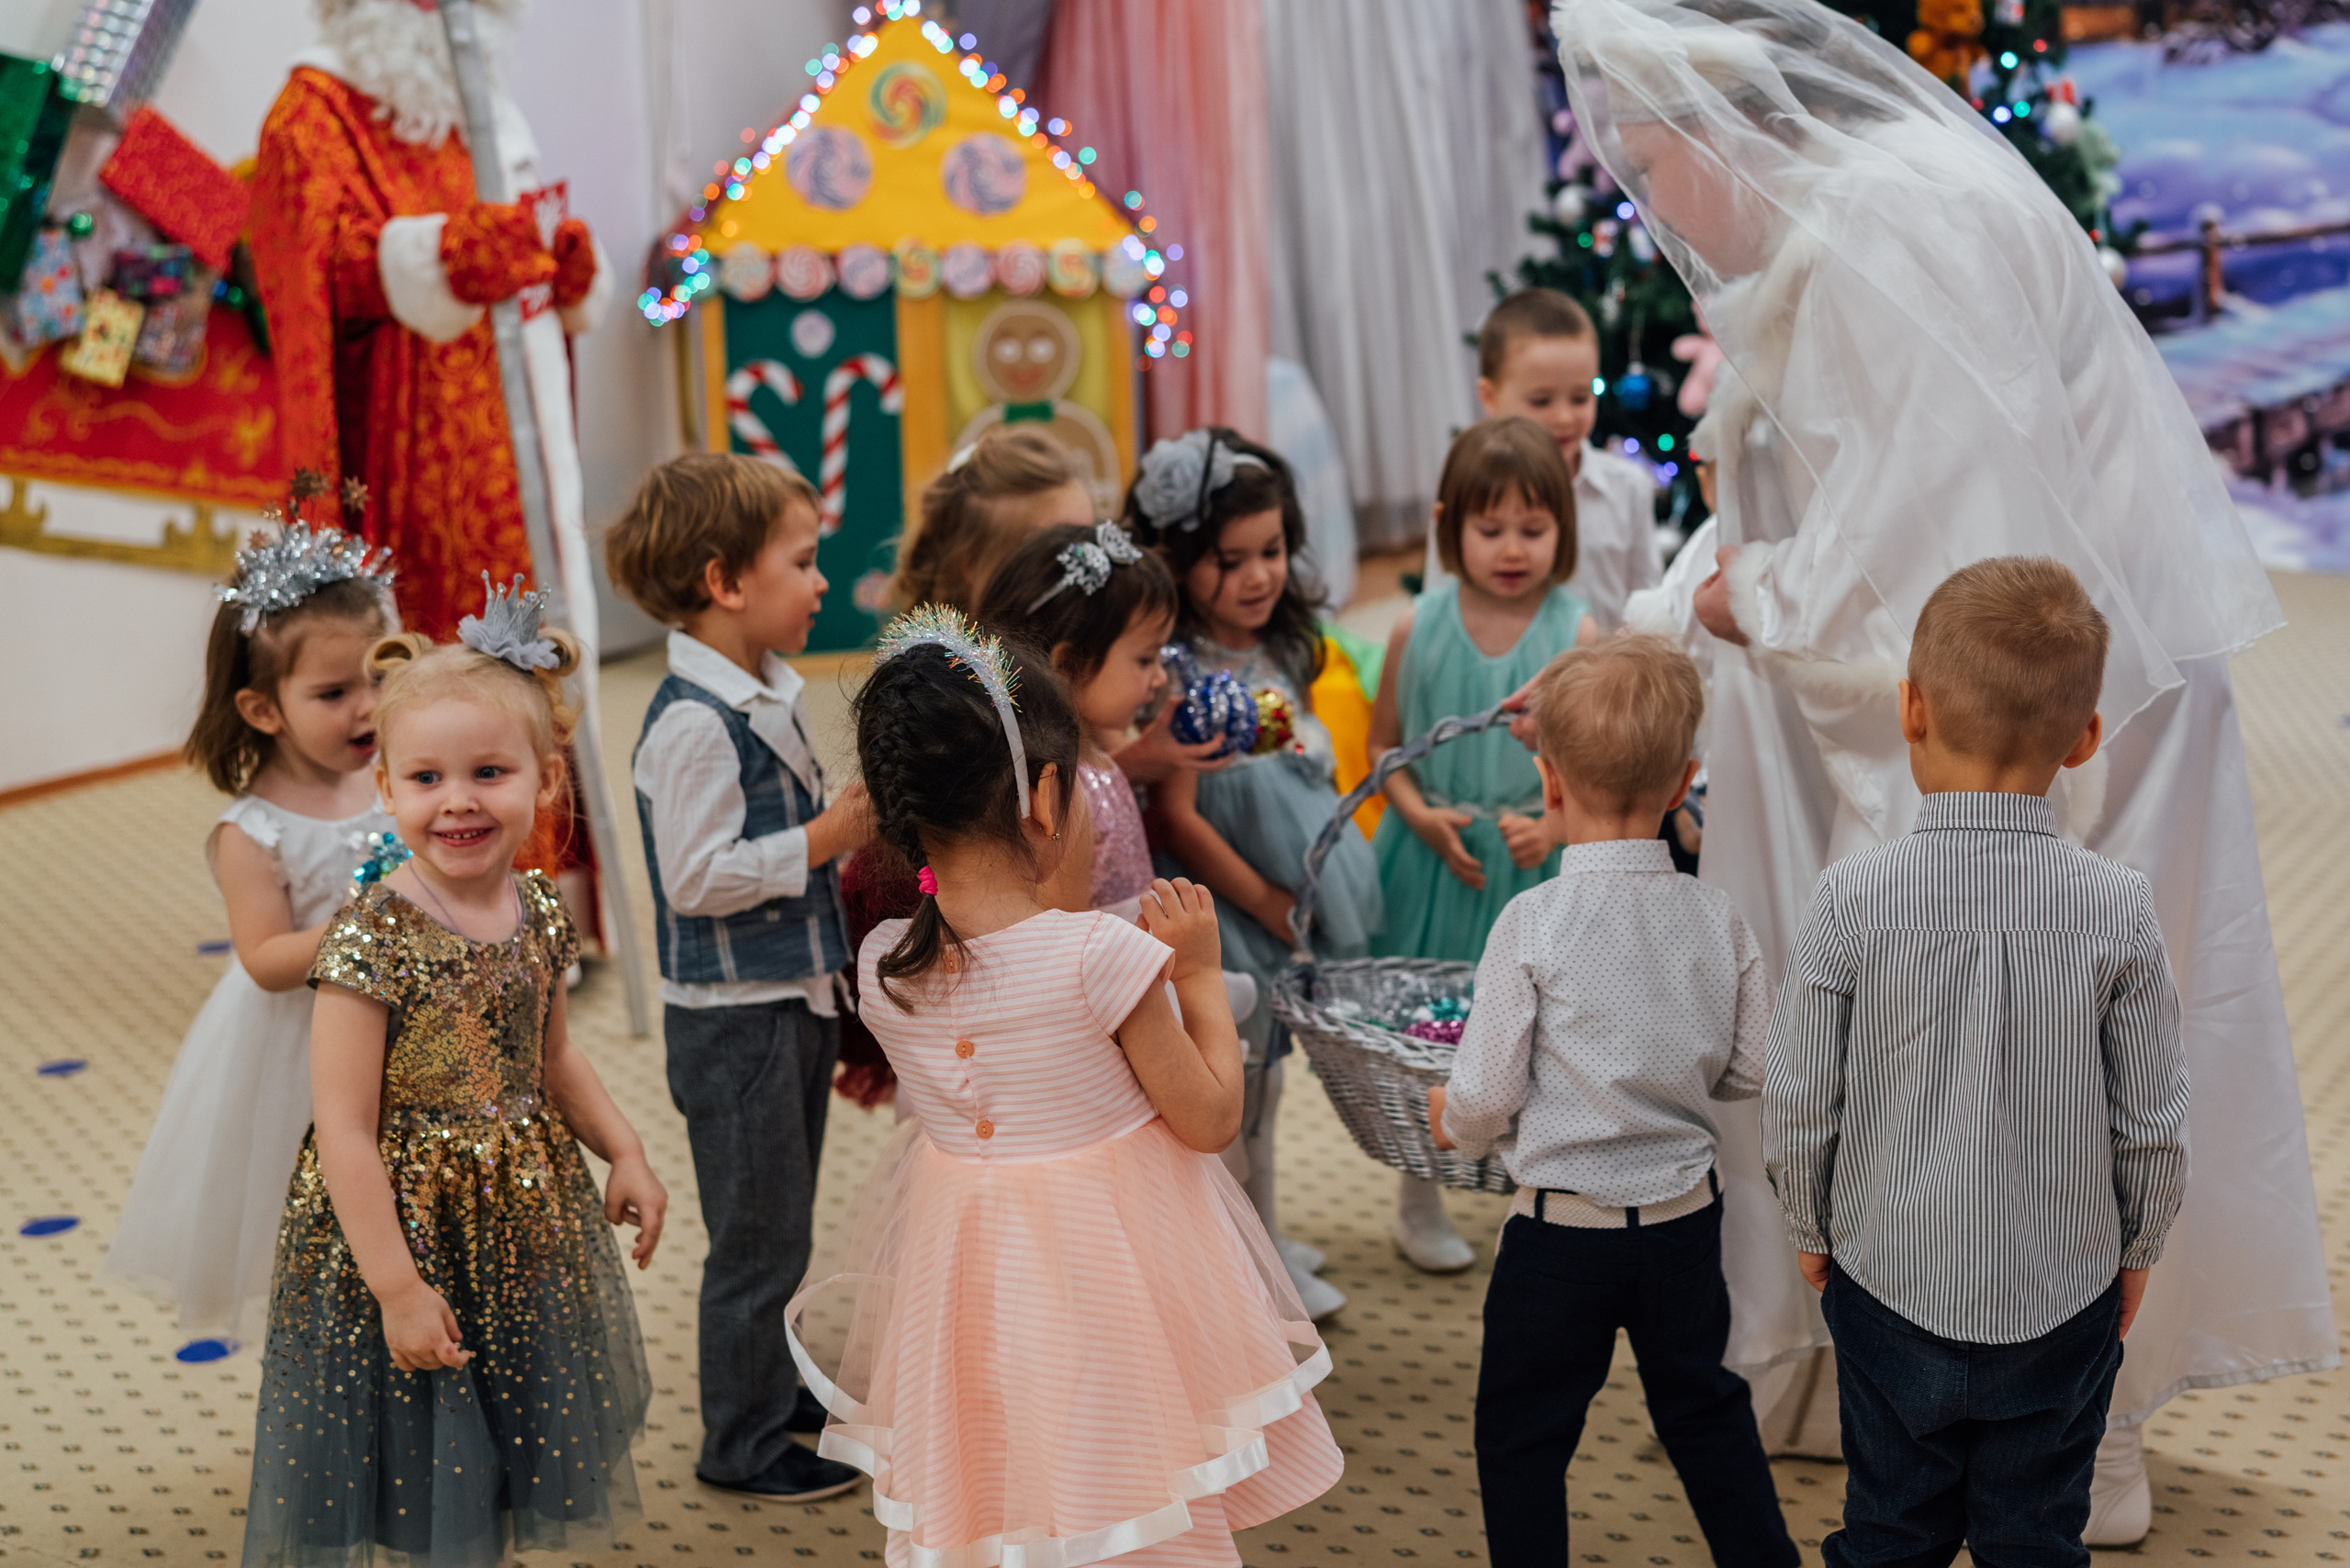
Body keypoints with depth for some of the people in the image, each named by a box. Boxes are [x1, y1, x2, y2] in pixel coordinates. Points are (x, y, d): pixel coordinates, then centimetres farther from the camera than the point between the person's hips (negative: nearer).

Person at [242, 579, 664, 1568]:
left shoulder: (538, 912, -2)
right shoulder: (374, 937, -22)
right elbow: (345, 1131, -21)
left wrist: (624, 1151, 6)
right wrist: (396, 1284, -21)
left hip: (524, 1220, 6)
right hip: (409, 1227, -6)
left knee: (503, 1475, 21)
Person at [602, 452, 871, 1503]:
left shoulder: (763, 695, 8)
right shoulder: (692, 721, -22)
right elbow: (699, 875, -27)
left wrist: (850, 829, 7)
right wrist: (830, 835, -23)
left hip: (794, 997, 9)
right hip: (732, 1015, -9)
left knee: (783, 1221, 21)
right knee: (756, 1235, 2)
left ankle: (774, 1388, 37)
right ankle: (740, 1443, 16)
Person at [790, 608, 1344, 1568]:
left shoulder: (883, 966, -9)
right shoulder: (1101, 956, -24)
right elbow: (1210, 1119, -12)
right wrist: (1200, 974, -1)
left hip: (964, 1270, 5)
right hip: (1104, 1262, -4)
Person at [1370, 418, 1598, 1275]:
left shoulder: (1577, 634, -6)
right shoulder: (1418, 628, -3)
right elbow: (1383, 744, 6)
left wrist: (1555, 825, -21)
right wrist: (1421, 817, -11)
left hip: (1540, 870, -1)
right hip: (1435, 864, 1)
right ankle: (1419, 1201, 27)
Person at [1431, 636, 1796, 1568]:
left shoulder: (1533, 922, -17)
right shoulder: (1716, 917, -6)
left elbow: (1486, 1096, -14)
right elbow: (1752, 1071, 2)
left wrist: (1451, 1122, 8)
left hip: (1561, 1231, -4)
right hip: (1686, 1218, 5)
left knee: (1520, 1431, 10)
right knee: (1704, 1406, 23)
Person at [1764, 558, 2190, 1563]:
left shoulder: (1855, 897, -16)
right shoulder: (2119, 907, -13)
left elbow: (1798, 1107, -9)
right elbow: (2154, 1123, -5)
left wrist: (1814, 1229, 10)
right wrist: (2135, 1248, 13)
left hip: (1890, 1282, 0)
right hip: (2065, 1296, 0)